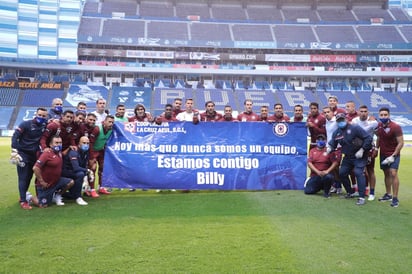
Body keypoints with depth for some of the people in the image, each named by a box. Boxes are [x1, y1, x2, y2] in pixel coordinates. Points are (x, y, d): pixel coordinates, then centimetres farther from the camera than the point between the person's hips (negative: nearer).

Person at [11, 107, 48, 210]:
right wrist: (14, 151, -18)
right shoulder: (26, 124, -10)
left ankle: (22, 197, 26)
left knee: (29, 177, 11)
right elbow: (15, 137, -11)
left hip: (34, 155, 5)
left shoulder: (45, 126, 3)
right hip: (23, 154, -5)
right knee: (23, 178, -6)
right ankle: (23, 201, -6)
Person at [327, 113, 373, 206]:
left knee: (358, 173, -20)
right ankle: (350, 192, 29)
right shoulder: (337, 133, 3)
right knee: (342, 173, 9)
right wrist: (330, 148, -12)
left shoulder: (355, 128, -15)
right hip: (348, 157, 7)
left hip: (359, 156, -7)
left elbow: (368, 138, -17)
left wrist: (362, 150, -21)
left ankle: (362, 197, -17)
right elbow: (332, 144, 12)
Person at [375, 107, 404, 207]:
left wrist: (393, 156, -19)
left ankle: (395, 198, -12)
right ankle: (388, 194, 25)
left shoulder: (396, 127, -18)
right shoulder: (379, 126, -1)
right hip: (383, 154, 6)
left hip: (393, 154, -6)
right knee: (386, 173, 13)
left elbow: (400, 143, -16)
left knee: (393, 173, -16)